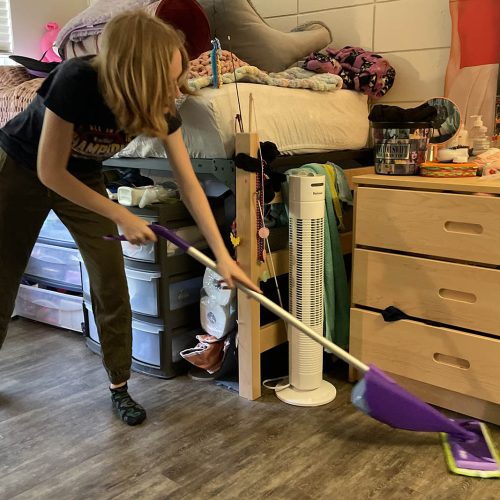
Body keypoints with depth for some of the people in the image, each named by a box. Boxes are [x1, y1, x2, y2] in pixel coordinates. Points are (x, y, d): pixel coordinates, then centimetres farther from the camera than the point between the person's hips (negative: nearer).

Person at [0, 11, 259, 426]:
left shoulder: (162, 109, -24)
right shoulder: (76, 82, -37)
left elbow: (189, 184, -17)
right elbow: (49, 172, -29)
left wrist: (222, 255, -18)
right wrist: (122, 217, -25)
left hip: (83, 177, 3)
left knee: (111, 283, -4)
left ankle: (119, 387, 11)